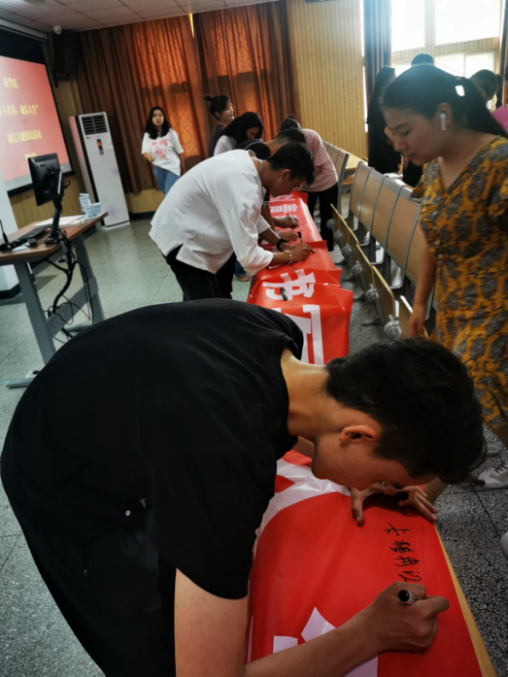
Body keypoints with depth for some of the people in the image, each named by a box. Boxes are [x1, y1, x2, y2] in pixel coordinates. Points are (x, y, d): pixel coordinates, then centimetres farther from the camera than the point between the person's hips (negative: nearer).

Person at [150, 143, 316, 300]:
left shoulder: (248, 162, -6)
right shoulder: (243, 189, -35)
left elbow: (252, 217, 9)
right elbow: (249, 257, -31)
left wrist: (281, 244, 1)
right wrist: (290, 256, -16)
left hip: (193, 226, 9)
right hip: (180, 238, -9)